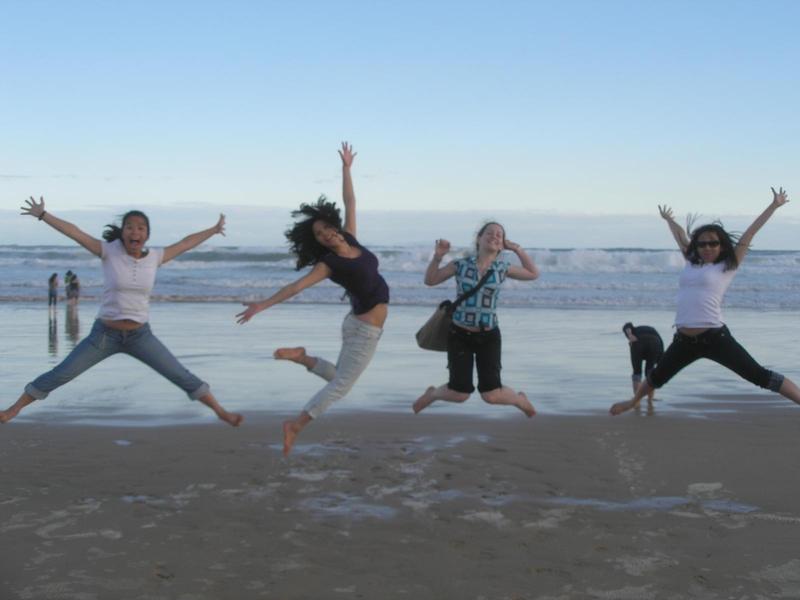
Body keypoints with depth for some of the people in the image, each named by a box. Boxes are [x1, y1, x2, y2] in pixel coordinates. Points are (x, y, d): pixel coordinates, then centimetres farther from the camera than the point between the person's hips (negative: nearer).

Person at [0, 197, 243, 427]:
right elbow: (74, 232, -13)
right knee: (60, 375, 2)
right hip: (104, 333, -1)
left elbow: (185, 243, 11)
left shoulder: (154, 257, -2)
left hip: (140, 335, 2)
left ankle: (221, 412, 10)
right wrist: (42, 214, -20)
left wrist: (213, 230, 19)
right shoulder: (109, 251, -8)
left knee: (182, 376, 1)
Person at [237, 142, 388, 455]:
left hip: (363, 326, 7)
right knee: (340, 385, -4)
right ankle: (295, 425, -2)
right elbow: (296, 286, -21)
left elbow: (350, 202, 7)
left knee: (338, 378, 18)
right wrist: (262, 304, -28)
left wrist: (346, 168, 6)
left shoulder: (350, 241, 2)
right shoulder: (329, 263, -15)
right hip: (364, 330, -7)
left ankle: (300, 357, 20)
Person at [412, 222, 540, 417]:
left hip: (488, 336, 1)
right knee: (459, 394, -5)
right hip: (459, 335, -1)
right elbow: (430, 280, 2)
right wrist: (437, 257, -13)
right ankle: (431, 394, 31)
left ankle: (520, 400, 26)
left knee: (491, 395, -8)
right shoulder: (461, 264, -5)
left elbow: (533, 273, 12)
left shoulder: (502, 268, 0)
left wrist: (517, 249, 6)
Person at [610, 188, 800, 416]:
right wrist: (668, 219, 46)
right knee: (657, 377, 25)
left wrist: (774, 205, 7)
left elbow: (750, 233, 3)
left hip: (715, 338, -6)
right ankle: (634, 401, 50)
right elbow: (681, 237, 32)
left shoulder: (727, 267, 3)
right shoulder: (691, 263, 15)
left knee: (760, 376, -8)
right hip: (684, 340, 6)